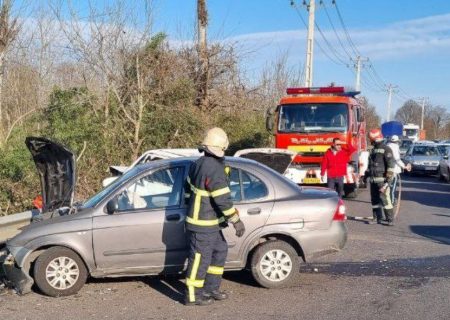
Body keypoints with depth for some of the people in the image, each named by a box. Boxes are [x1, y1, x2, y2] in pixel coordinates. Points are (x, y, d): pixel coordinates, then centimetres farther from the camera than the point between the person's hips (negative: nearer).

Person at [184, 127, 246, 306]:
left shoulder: (198, 163, 5)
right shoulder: (214, 169, -24)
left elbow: (190, 185, 19)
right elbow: (223, 199, -25)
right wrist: (236, 220, -19)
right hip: (203, 225, -10)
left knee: (220, 251, 20)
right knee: (200, 259, 2)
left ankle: (210, 289, 29)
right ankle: (192, 296, 15)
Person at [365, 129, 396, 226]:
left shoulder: (386, 149, -8)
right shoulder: (373, 150, 18)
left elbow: (391, 165, -13)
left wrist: (389, 178, -19)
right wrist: (366, 175, 25)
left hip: (382, 180, -8)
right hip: (373, 180, 8)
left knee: (385, 199, -11)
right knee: (374, 200, 10)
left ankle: (390, 220, -7)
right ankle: (377, 218, 19)